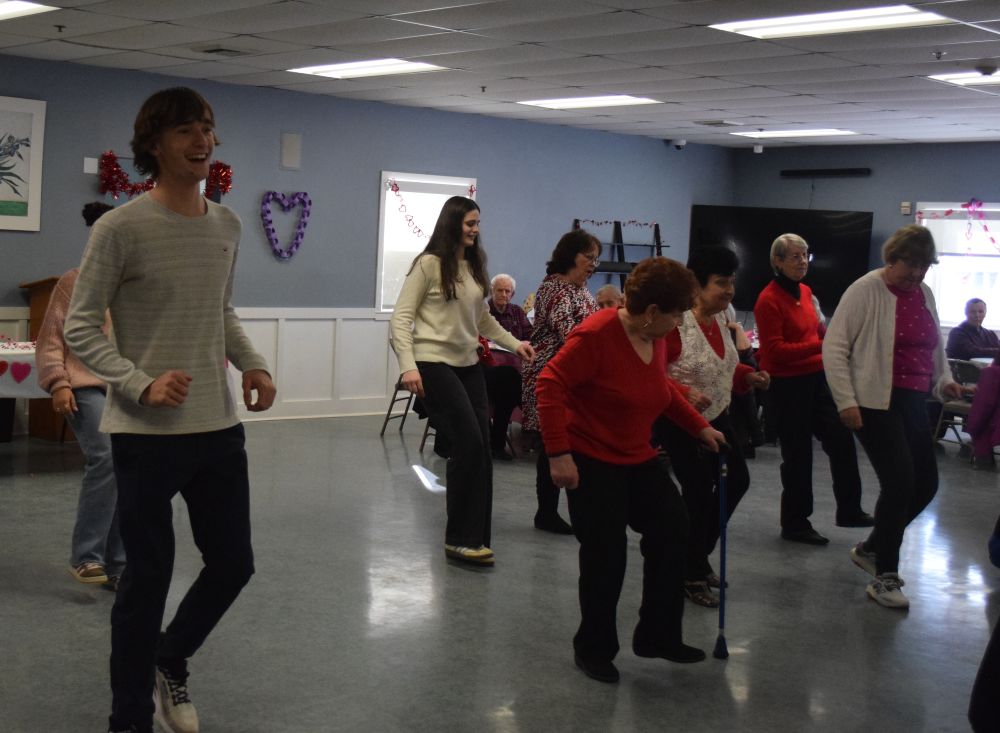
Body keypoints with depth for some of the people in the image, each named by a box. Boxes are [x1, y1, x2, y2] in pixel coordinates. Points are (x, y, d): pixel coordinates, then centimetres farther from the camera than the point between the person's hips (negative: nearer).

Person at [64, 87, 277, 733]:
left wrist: (253, 364, 3)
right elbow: (81, 326, -8)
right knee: (149, 576, 2)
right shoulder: (121, 229, -11)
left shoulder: (227, 227, 8)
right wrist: (141, 384, -20)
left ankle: (171, 663, 39)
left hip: (219, 427, 6)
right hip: (147, 434, -6)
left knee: (234, 563, 12)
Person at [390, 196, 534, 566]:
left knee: (480, 448, 3)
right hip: (434, 364, -7)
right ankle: (460, 538, -4)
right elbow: (401, 318, -10)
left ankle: (474, 537, 13)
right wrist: (409, 365, -20)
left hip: (468, 364, 7)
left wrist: (514, 343, 10)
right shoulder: (428, 264, -7)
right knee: (469, 444, -14)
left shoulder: (475, 267, 14)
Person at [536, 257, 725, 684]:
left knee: (672, 530, 7)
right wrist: (558, 454, -29)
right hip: (591, 460, -9)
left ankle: (658, 636, 21)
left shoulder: (655, 338, 3)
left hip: (636, 456, 9)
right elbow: (550, 385, -26)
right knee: (605, 554, -6)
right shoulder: (596, 335, -23)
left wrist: (700, 428, 21)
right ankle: (593, 649, 13)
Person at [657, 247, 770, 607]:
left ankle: (698, 552, 33)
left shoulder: (720, 318, 2)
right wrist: (685, 394, -40)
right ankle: (693, 575, 18)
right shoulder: (675, 323, -26)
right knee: (699, 492, -2)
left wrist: (748, 376, 0)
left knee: (737, 480, 13)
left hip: (716, 416, 9)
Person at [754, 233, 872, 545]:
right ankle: (794, 523, 16)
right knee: (797, 454, 2)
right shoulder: (768, 300, -15)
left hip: (816, 378, 7)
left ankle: (849, 510, 19)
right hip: (787, 384, -7)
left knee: (840, 438, 5)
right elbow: (774, 351, -21)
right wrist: (819, 346, -28)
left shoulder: (805, 291, 9)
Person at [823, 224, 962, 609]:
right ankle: (885, 577, 4)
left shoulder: (924, 293, 10)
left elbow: (934, 346, 24)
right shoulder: (866, 290, -11)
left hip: (913, 402, 8)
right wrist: (846, 401, -18)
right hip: (875, 402, -8)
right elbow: (833, 347, -12)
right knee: (899, 482, -11)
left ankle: (871, 548, 30)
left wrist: (944, 379, 6)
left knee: (925, 484, 9)